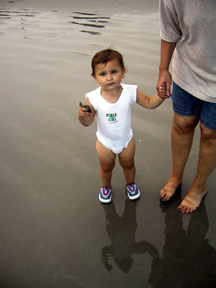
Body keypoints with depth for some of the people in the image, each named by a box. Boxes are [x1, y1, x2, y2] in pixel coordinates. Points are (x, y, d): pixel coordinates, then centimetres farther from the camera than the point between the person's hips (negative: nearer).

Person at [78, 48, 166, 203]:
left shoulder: (130, 91, -22)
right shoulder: (93, 98, -27)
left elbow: (149, 103, -11)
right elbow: (88, 122, -21)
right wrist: (82, 115, -42)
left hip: (126, 140, 1)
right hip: (105, 142, -1)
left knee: (128, 164, 26)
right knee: (106, 167, 25)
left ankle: (130, 183, 58)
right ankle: (106, 186, 56)